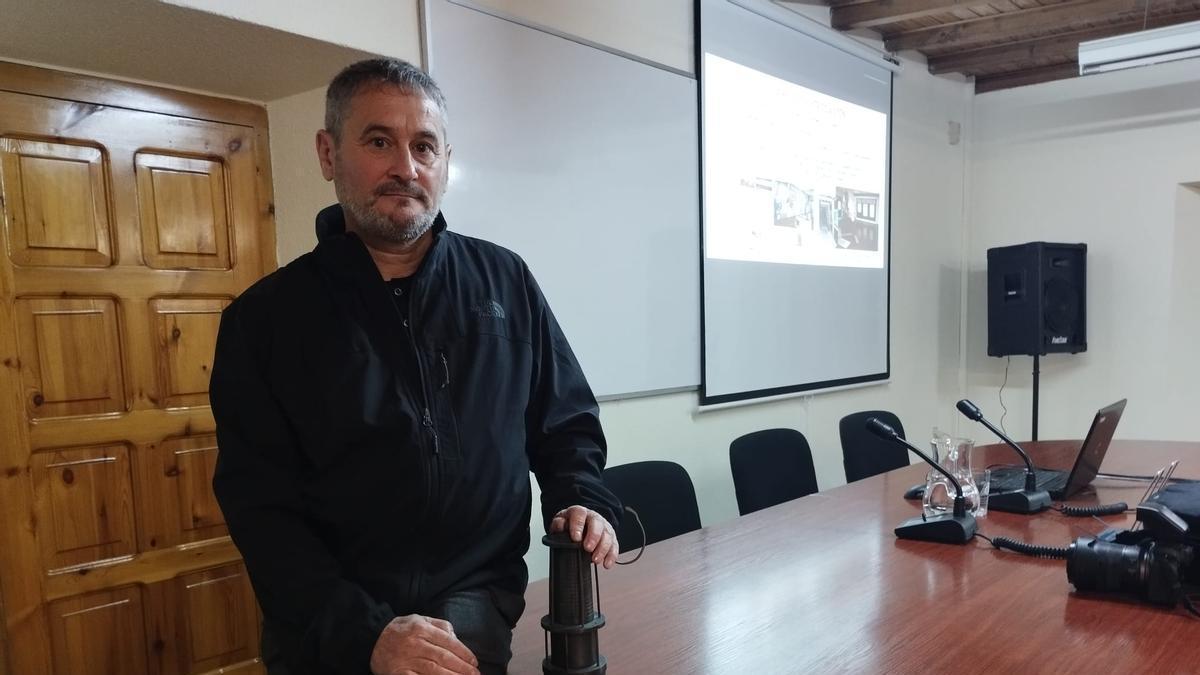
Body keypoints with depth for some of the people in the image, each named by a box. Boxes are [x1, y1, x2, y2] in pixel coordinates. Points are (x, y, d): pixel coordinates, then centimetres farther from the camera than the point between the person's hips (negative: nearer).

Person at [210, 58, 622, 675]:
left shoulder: (504, 281, 4)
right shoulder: (265, 317, -2)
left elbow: (566, 421, 12)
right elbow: (262, 510, -6)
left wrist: (582, 503, -7)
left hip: (476, 595, 0)